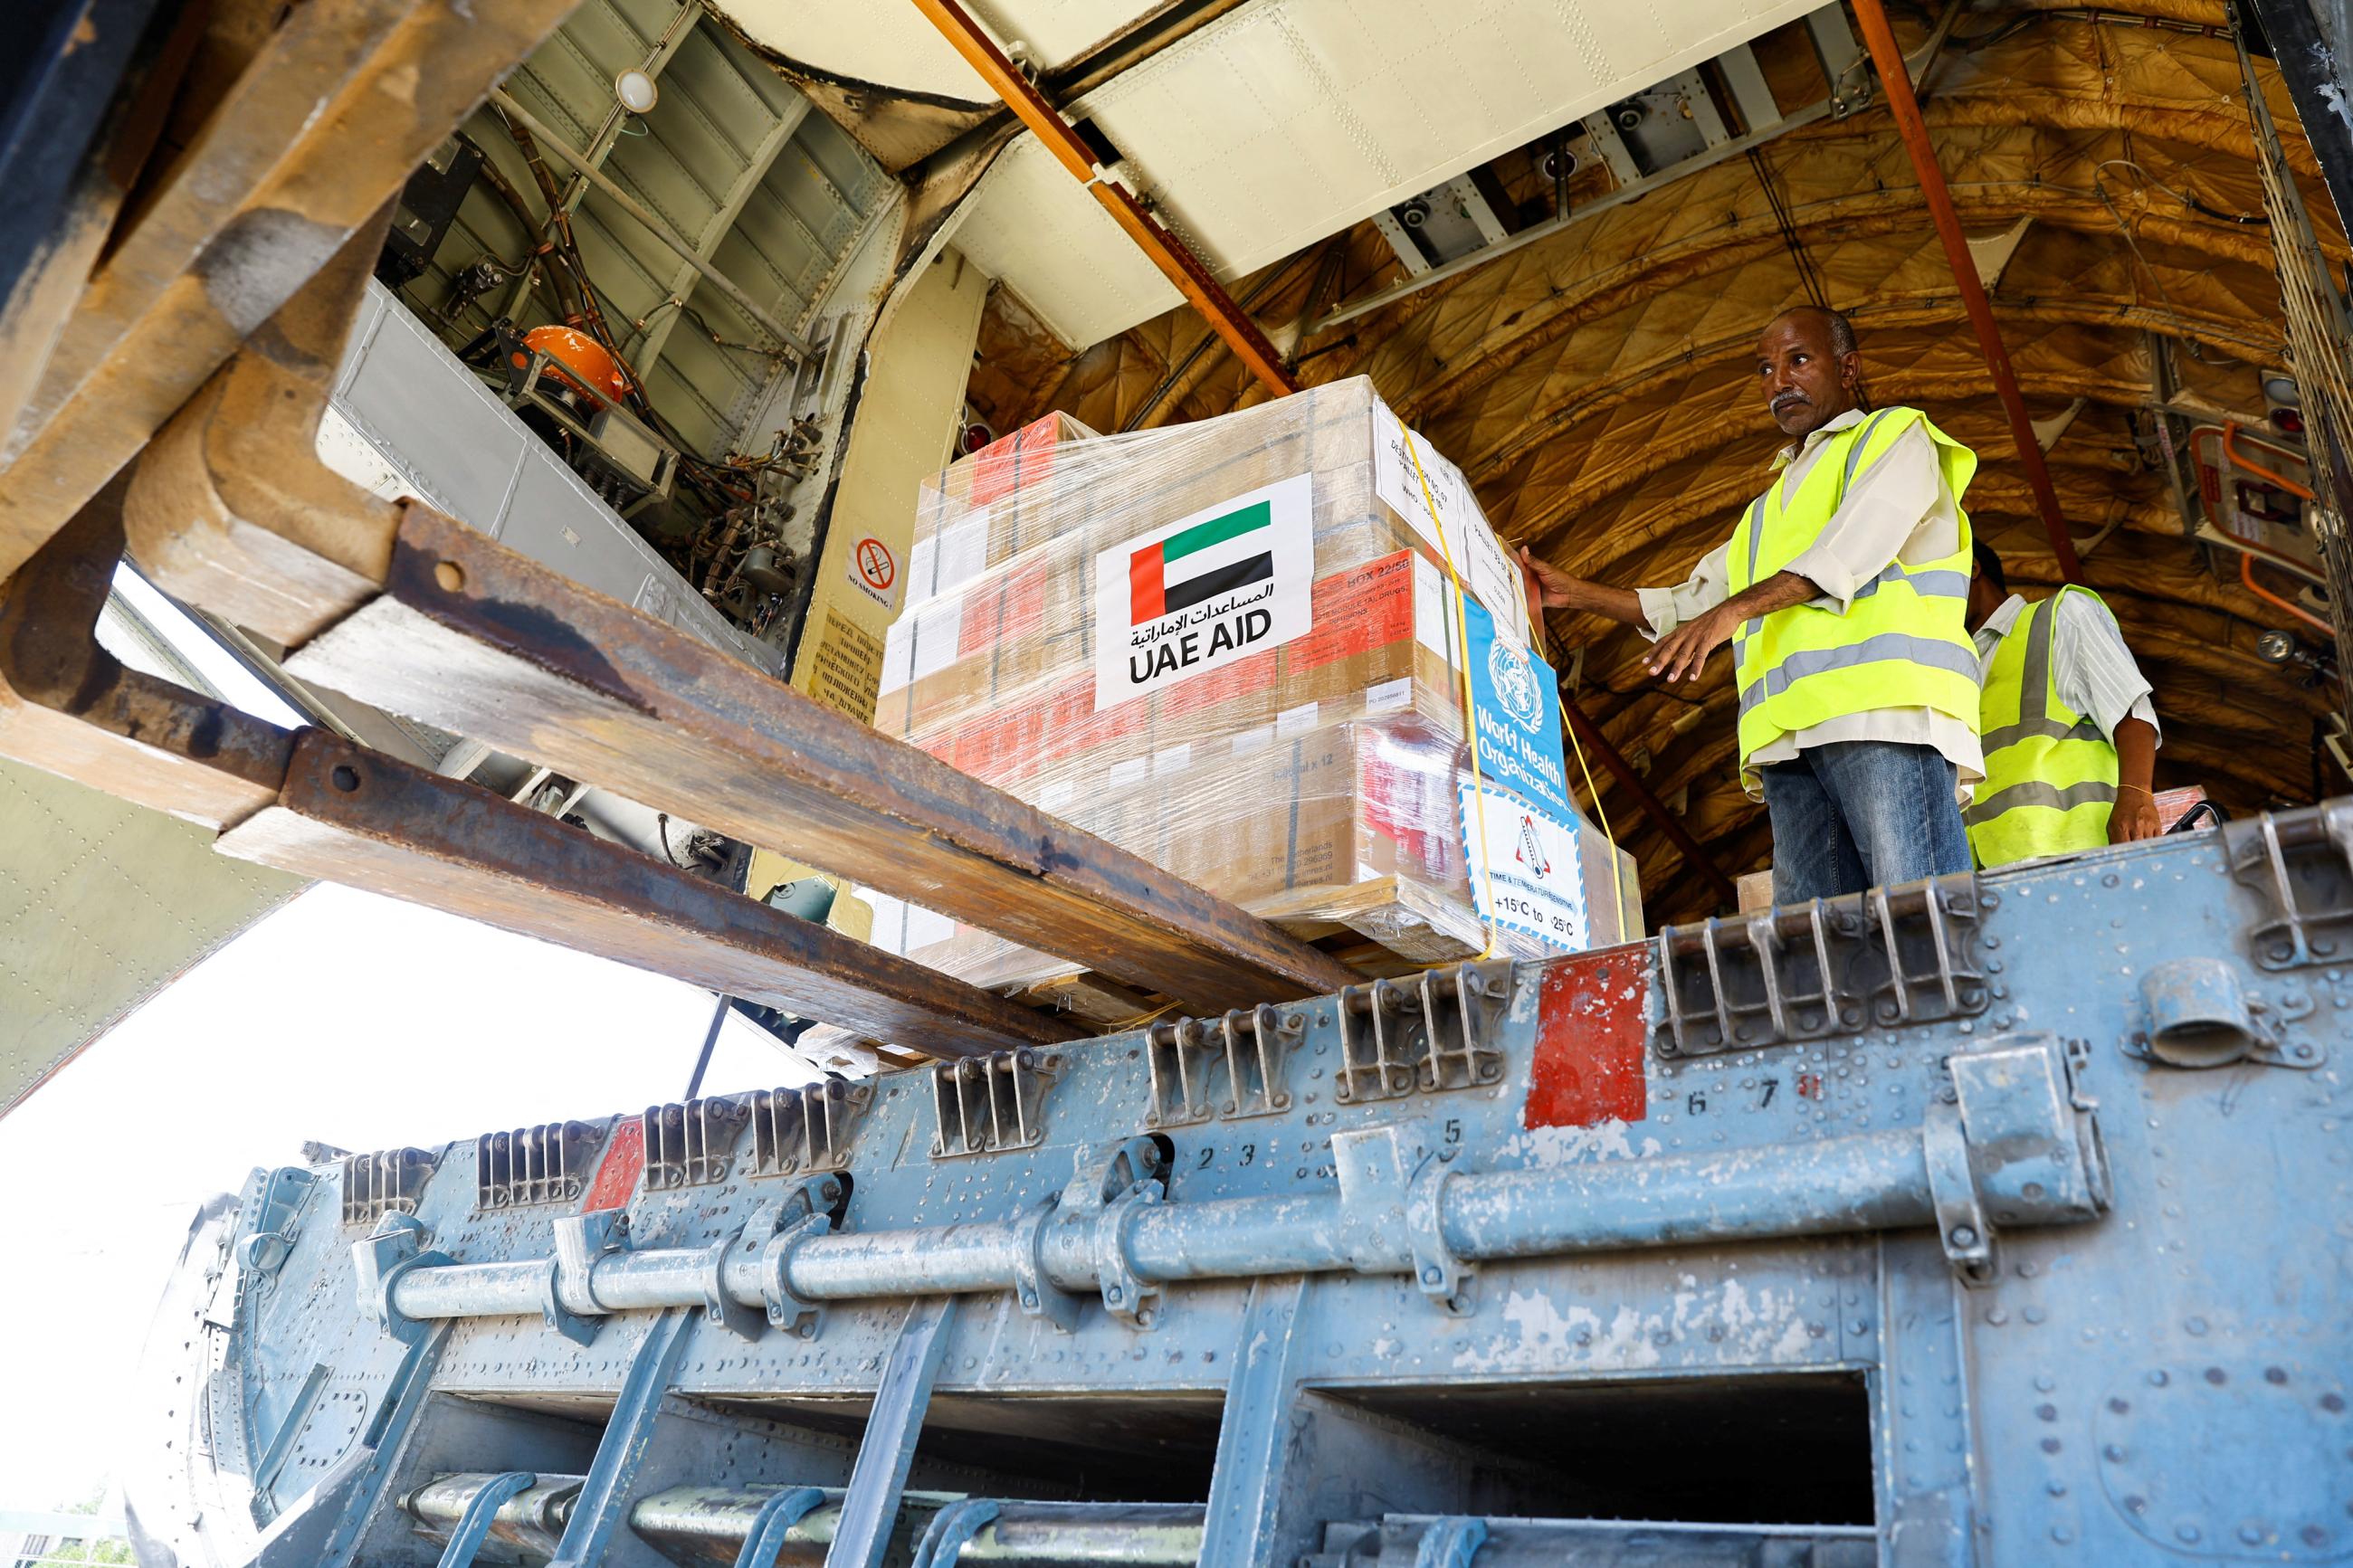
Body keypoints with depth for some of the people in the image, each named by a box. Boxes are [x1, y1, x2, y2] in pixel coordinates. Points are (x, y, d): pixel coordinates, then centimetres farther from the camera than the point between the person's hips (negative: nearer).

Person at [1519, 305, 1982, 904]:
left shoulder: (1898, 435, 15)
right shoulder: (1766, 511, 36)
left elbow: (1856, 545, -5)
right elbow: (1686, 604, 34)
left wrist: (1733, 610, -17)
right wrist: (1575, 593, 24)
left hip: (1884, 709, -6)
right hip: (1788, 733, 6)